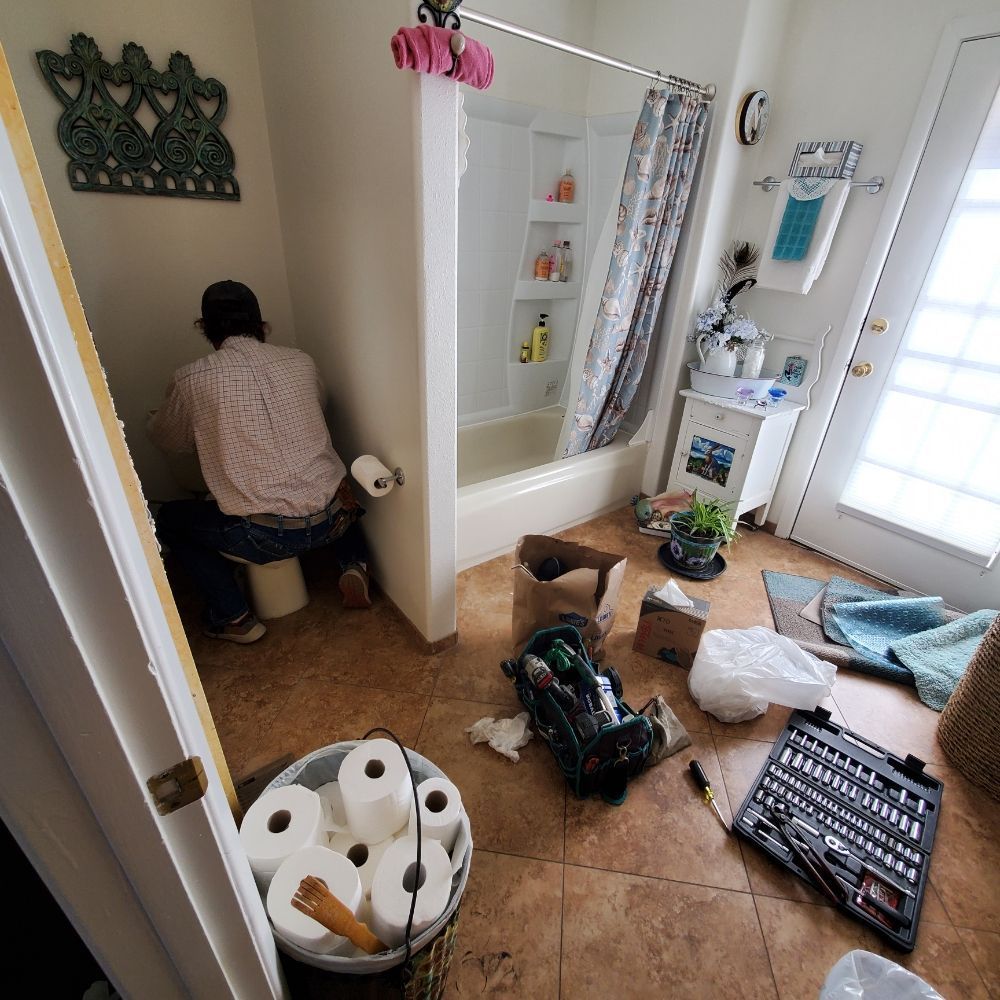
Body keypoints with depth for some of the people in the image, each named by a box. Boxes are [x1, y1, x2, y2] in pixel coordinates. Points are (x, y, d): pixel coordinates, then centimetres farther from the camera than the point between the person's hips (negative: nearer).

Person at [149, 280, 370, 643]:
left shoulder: (193, 379, -4)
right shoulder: (300, 362, 4)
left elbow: (163, 438, 15)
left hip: (268, 535, -3)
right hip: (332, 519, 4)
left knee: (169, 518, 22)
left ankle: (233, 617, 18)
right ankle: (354, 565, 16)